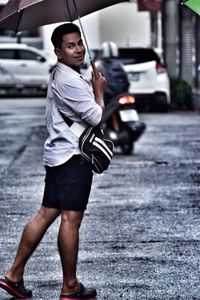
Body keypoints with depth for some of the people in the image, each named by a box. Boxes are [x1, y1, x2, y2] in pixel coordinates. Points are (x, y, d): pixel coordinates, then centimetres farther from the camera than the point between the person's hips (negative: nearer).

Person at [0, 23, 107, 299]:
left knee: (46, 214, 12)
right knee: (71, 219, -4)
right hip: (73, 156, -11)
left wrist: (92, 88, 11)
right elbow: (97, 117, -15)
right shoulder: (71, 81, -17)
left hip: (58, 154, 11)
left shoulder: (59, 76, 16)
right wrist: (99, 90, 0)